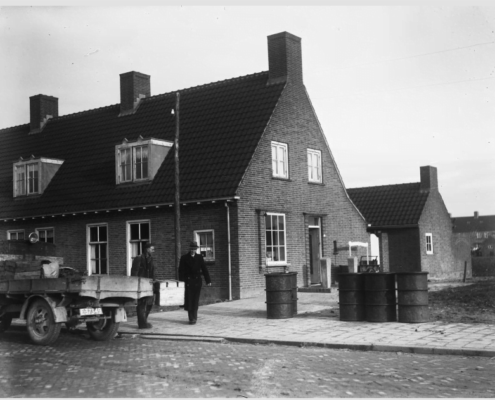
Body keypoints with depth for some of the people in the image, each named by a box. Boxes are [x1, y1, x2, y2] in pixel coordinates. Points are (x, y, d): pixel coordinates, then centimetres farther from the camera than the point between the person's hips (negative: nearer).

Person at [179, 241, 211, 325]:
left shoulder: (199, 257, 8)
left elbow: (204, 269, 6)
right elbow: (181, 271, -1)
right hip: (188, 281, -1)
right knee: (189, 300, -3)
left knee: (195, 300, 1)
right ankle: (192, 318, 4)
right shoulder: (184, 258, 3)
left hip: (197, 281, 1)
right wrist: (181, 282, -10)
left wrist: (208, 280, 0)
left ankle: (193, 317, 9)